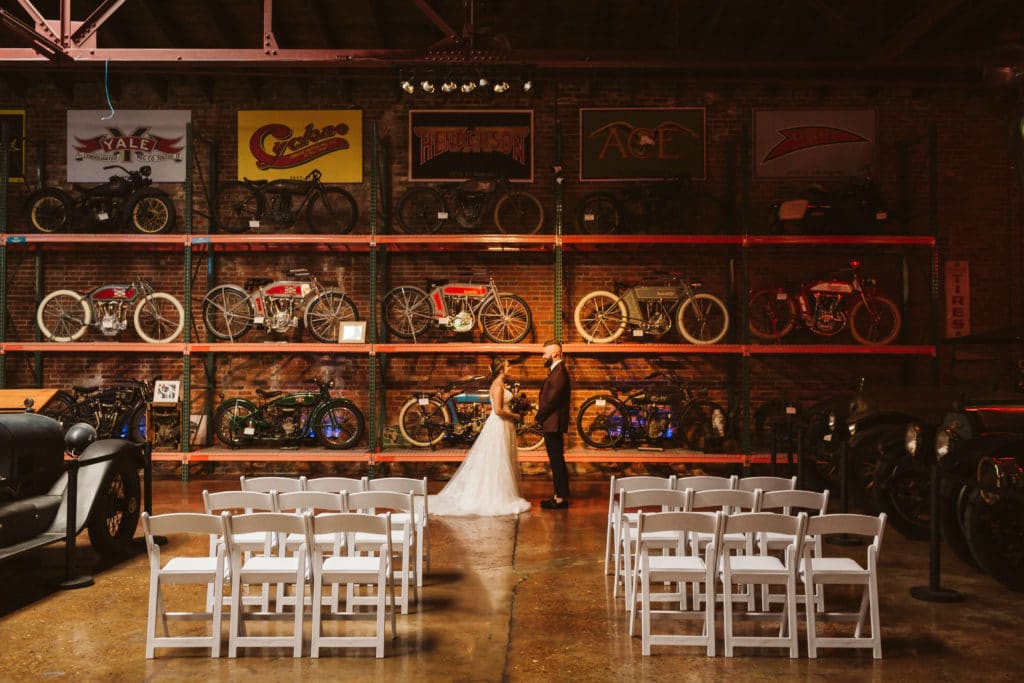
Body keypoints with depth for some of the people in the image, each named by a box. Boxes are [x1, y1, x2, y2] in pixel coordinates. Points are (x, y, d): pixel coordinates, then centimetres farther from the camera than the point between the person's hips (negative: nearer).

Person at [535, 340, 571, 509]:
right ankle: (560, 495, 20)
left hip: (553, 424, -10)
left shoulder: (559, 373, -18)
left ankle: (561, 498, 2)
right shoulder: (557, 371, 15)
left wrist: (539, 418, -8)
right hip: (552, 424, 10)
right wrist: (541, 414, 5)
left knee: (557, 462, -4)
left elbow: (551, 400, -21)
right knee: (557, 462, 14)